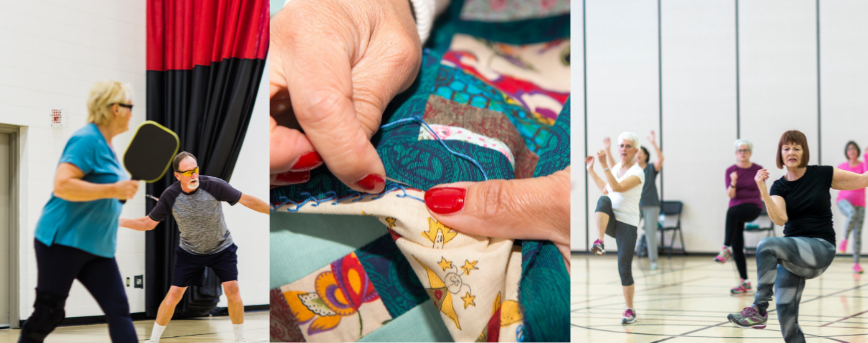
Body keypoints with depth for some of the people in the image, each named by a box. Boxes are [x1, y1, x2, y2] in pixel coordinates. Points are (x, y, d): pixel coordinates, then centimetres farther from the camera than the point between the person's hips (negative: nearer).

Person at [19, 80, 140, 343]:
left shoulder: (105, 146, 14)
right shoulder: (87, 139, -14)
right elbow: (62, 185, -26)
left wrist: (124, 191, 15)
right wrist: (113, 190, -25)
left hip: (98, 247, 9)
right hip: (63, 241, -9)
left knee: (119, 310, -1)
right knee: (47, 314, 1)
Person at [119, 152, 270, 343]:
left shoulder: (214, 185, -26)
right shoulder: (170, 196, -19)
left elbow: (246, 200, -20)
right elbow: (149, 223, -8)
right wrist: (118, 221, -17)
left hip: (222, 249, -1)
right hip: (190, 252, 1)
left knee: (232, 291, -13)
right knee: (174, 295, -2)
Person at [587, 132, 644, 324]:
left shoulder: (637, 173, -9)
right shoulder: (616, 167, 11)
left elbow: (617, 187, -26)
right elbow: (605, 189, 28)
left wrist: (604, 165, -33)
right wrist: (590, 170, 27)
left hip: (627, 224, -4)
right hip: (609, 220, 4)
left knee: (624, 269, -5)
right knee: (603, 200, -31)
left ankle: (630, 311, 12)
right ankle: (600, 243, -43)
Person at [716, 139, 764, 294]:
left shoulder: (758, 169, -1)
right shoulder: (730, 171, 1)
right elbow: (730, 195, -9)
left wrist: (757, 208, -4)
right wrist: (733, 183, -25)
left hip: (753, 208, -3)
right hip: (736, 208, 3)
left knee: (732, 212, -37)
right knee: (737, 247, -2)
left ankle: (726, 249, -32)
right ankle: (744, 282, 8)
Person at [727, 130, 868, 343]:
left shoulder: (822, 174, -1)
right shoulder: (779, 187, 4)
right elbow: (780, 219, -13)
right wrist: (763, 191, -24)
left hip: (821, 248, -4)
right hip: (792, 253, 4)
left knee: (767, 245, -32)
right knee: (786, 317, -5)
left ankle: (759, 310, -28)